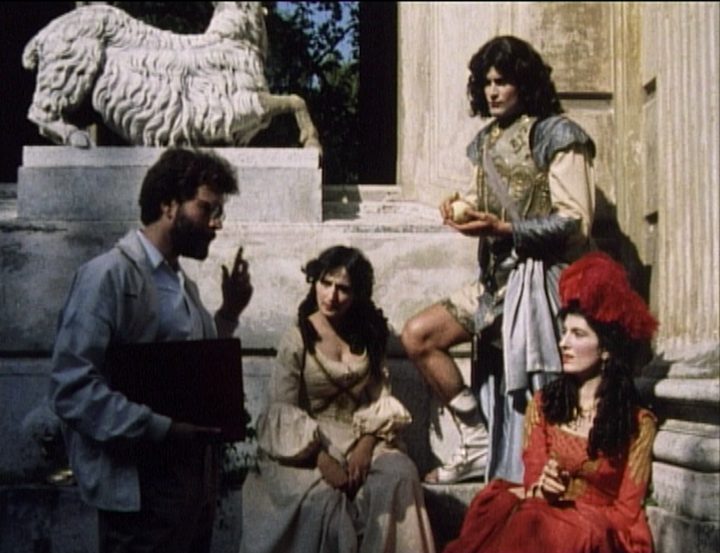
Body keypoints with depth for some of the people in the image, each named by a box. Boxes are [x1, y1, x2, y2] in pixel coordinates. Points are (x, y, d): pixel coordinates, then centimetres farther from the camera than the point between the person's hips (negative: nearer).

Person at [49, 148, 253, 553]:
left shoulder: (184, 285, 15)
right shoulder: (109, 275, -11)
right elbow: (73, 388, -20)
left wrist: (230, 313, 10)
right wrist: (164, 429, -24)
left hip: (196, 482, 8)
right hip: (141, 491, -8)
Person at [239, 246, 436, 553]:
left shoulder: (368, 335, 8)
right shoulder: (296, 340, -6)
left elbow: (380, 396, 5)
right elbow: (282, 411, -10)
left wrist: (367, 442, -14)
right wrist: (322, 458, -21)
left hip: (359, 438, 4)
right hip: (306, 447, -4)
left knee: (400, 474, -26)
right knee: (323, 500, -32)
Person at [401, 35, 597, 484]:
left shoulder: (557, 135, -8)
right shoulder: (488, 141, 14)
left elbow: (576, 224, -15)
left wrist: (502, 229, -23)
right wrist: (463, 210, 0)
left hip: (540, 279, -8)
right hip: (497, 278, 8)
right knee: (417, 336, 0)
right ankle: (478, 445, 5)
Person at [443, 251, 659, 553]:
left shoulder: (638, 422, 4)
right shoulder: (543, 403, 13)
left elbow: (627, 510, 2)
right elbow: (533, 478, 8)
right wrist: (540, 489, -16)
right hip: (545, 513, 3)